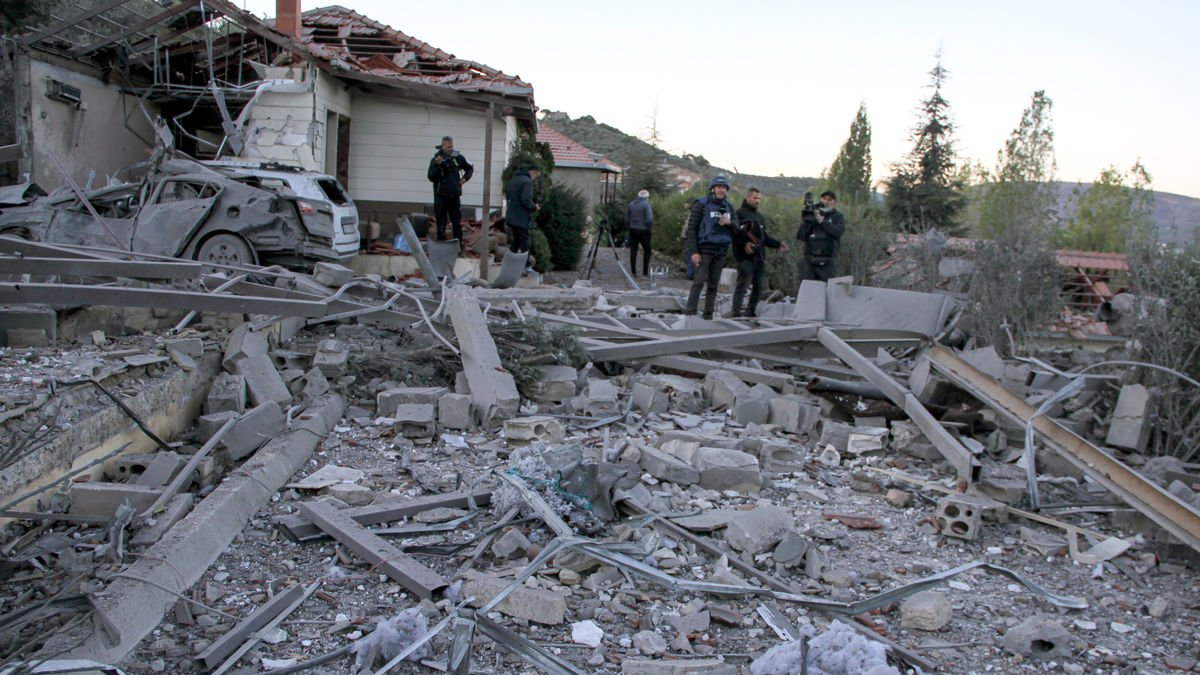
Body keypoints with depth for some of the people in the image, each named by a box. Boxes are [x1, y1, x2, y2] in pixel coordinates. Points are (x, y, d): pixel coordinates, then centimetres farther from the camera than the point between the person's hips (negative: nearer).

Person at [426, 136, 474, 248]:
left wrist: (465, 178, 1)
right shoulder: (435, 159, -6)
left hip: (455, 195, 2)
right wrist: (437, 165, -25)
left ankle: (458, 247, 11)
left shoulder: (458, 157, 1)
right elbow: (431, 177, -13)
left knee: (457, 222, 5)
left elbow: (470, 168, 18)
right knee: (441, 223, 2)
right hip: (441, 196, -2)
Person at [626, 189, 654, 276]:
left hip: (633, 230, 5)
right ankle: (645, 272, 2)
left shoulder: (631, 204, 8)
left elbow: (626, 219, 10)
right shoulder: (646, 204, -9)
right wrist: (648, 227, -4)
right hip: (643, 231, -5)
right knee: (647, 251, 6)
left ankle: (633, 272, 8)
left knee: (633, 252, 8)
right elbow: (649, 219, -17)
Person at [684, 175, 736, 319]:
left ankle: (708, 315, 10)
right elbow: (691, 228, -7)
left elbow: (735, 231, 17)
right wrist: (693, 251, -15)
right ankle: (690, 313, -11)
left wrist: (729, 223, -7)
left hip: (720, 251, 5)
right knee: (699, 282, -12)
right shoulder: (701, 204, -3)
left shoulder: (728, 207, 13)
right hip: (704, 249, -5)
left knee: (713, 285, 6)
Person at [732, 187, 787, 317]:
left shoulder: (760, 216, 24)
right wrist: (744, 243, -27)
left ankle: (751, 311, 18)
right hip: (746, 257, -8)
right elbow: (735, 233, -13)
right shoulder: (739, 213, -1)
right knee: (743, 285, -11)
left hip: (760, 257, 8)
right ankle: (737, 313, -9)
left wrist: (778, 244, 17)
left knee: (759, 286, 8)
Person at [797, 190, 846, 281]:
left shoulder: (838, 217, 8)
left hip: (828, 263, -1)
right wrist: (807, 220, -12)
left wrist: (822, 221, -15)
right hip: (809, 261, 1)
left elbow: (838, 232, -12)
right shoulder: (811, 214, 11)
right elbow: (802, 237, 1)